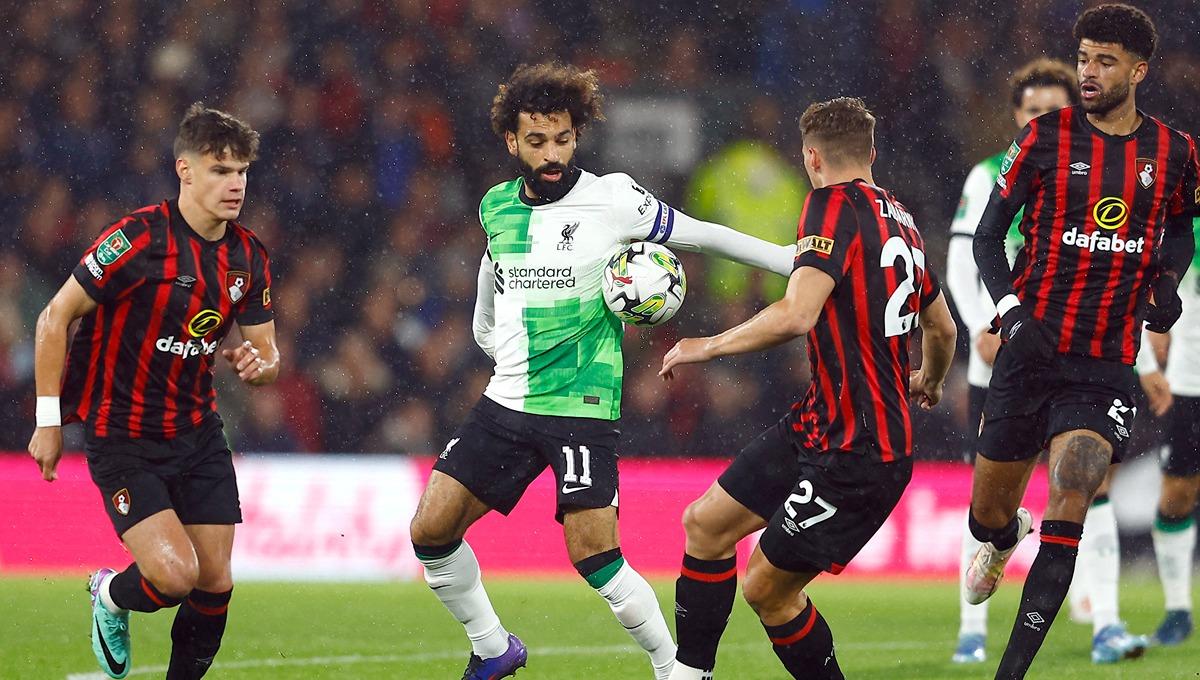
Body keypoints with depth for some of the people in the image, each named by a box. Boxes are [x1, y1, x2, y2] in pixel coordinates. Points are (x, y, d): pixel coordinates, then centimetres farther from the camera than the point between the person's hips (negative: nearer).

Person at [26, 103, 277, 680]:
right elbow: (56, 317, -12)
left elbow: (266, 352, 11)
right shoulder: (139, 239, -18)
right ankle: (110, 598, 18)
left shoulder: (249, 257, 1)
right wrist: (48, 420, -12)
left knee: (215, 583, 0)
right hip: (122, 437, -6)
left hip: (197, 432, 6)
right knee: (175, 573, -17)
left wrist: (257, 365, -15)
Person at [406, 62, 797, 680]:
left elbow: (704, 237, -1)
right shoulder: (496, 207, 7)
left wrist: (801, 264, -2)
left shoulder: (611, 199, -8)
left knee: (593, 555, -15)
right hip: (506, 399, 5)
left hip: (582, 409, -5)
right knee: (430, 531, -2)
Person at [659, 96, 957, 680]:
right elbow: (942, 329, 24)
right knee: (705, 523, 12)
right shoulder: (898, 219, 11)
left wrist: (708, 346, -16)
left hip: (855, 456, -9)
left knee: (766, 586, -2)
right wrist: (929, 381, 46)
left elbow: (797, 314, -29)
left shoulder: (834, 206, -14)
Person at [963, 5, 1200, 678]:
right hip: (1031, 351, 0)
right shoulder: (1048, 136, -3)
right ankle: (1004, 539, 49)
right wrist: (1013, 310, -15)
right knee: (988, 515, 9)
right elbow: (988, 236, 1)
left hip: (1106, 366, 0)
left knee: (1068, 507, -19)